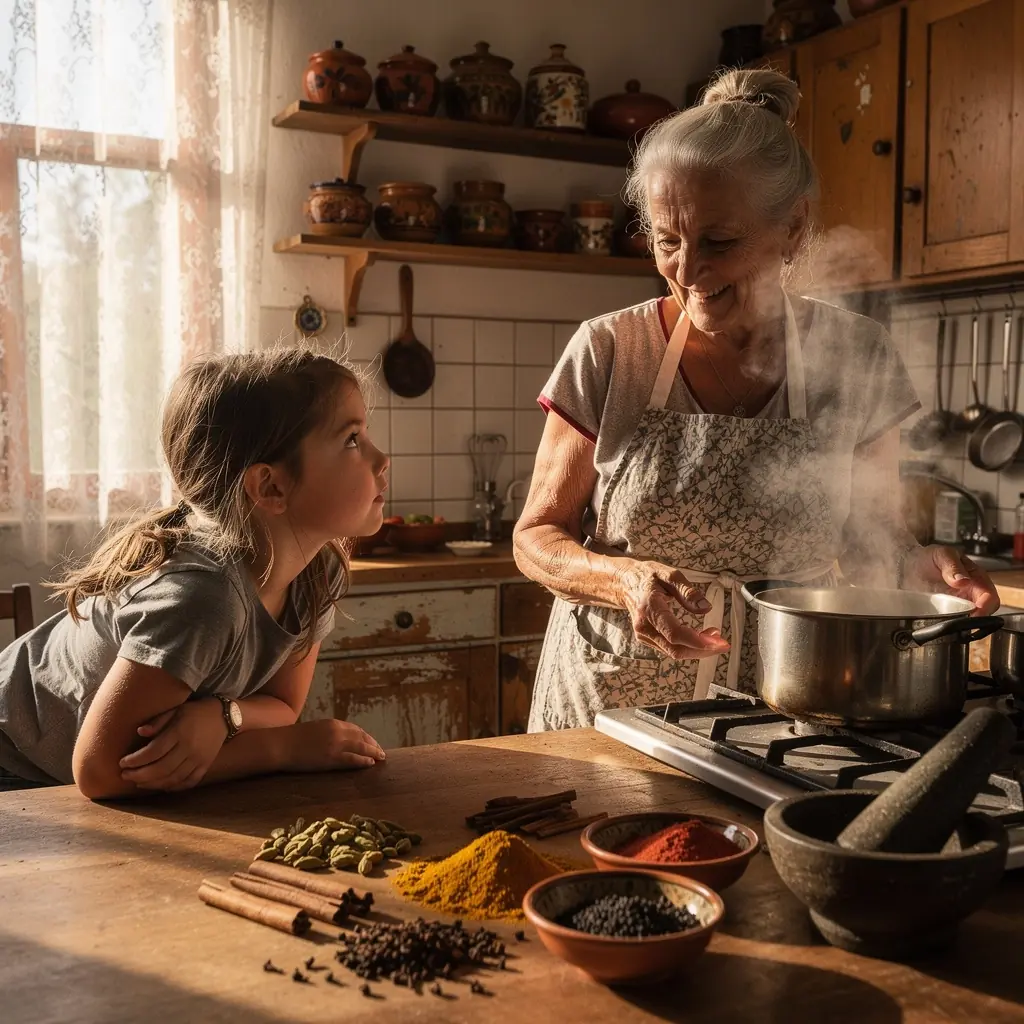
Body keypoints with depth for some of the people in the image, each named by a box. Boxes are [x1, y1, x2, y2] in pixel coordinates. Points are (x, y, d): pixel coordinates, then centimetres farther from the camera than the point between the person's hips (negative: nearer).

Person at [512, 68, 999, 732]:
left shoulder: (854, 359, -6)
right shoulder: (609, 353, -9)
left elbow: (869, 535, 6)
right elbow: (537, 537, -2)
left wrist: (920, 565, -16)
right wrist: (627, 579, -22)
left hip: (785, 709, 1)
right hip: (614, 701, 0)